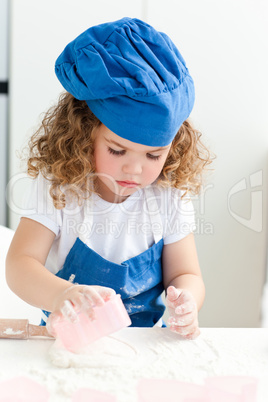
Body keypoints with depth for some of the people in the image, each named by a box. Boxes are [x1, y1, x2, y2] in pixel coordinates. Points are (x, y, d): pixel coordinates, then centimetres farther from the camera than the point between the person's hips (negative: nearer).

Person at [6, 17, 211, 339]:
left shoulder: (169, 196, -6)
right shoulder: (56, 187, -12)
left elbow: (185, 274, -1)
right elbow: (19, 266, -19)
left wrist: (185, 303, -25)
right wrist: (61, 294, -40)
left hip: (144, 340, 2)